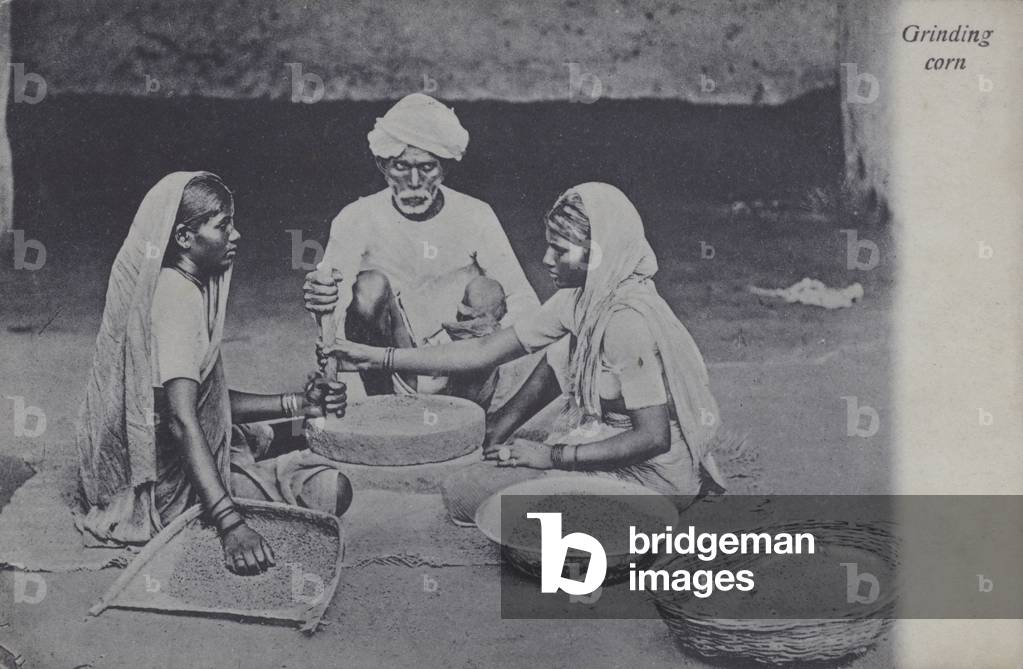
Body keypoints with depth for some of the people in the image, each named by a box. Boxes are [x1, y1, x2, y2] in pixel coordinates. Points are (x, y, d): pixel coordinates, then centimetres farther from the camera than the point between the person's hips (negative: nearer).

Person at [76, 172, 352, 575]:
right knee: (329, 489, -17)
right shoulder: (177, 299, -24)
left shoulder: (190, 288, 6)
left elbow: (209, 398, 11)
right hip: (171, 486, -10)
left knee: (285, 435, 31)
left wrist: (296, 404, 0)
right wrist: (231, 524, -45)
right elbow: (182, 418, -36)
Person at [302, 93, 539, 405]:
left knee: (484, 290, -24)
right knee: (371, 286, -25)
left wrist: (498, 326, -30)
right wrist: (322, 302, -41)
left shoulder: (474, 217, -5)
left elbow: (527, 306, -7)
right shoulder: (357, 219, -8)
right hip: (388, 372, -1)